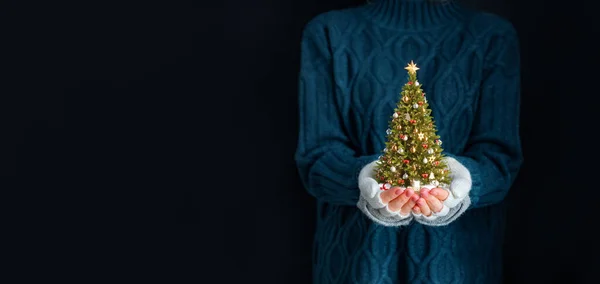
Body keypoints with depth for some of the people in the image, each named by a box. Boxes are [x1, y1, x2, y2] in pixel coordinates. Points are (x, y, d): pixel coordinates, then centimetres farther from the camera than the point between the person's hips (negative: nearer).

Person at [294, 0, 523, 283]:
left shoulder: (494, 36, -3)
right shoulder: (327, 34, -3)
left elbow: (500, 155, -7)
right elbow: (316, 155, -8)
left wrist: (460, 180, -29)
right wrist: (366, 180, -29)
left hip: (459, 251, 0)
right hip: (356, 249, 0)